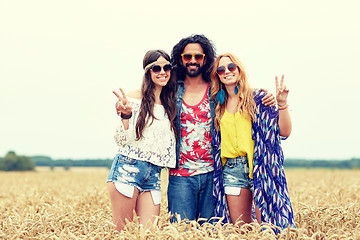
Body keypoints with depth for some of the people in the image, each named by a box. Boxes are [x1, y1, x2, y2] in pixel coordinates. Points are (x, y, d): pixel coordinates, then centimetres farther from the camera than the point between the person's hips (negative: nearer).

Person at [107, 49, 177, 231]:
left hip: (154, 174, 5)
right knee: (121, 232, -2)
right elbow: (122, 140, -6)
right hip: (128, 168, -5)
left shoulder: (170, 105, 15)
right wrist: (126, 114, -19)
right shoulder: (134, 98, -2)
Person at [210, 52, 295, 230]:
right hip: (232, 170, 4)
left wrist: (282, 103, -15)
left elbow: (284, 131, -4)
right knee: (241, 228, 6)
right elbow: (217, 141, 21)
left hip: (259, 167, -3)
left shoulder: (257, 97, 2)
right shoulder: (219, 107, 13)